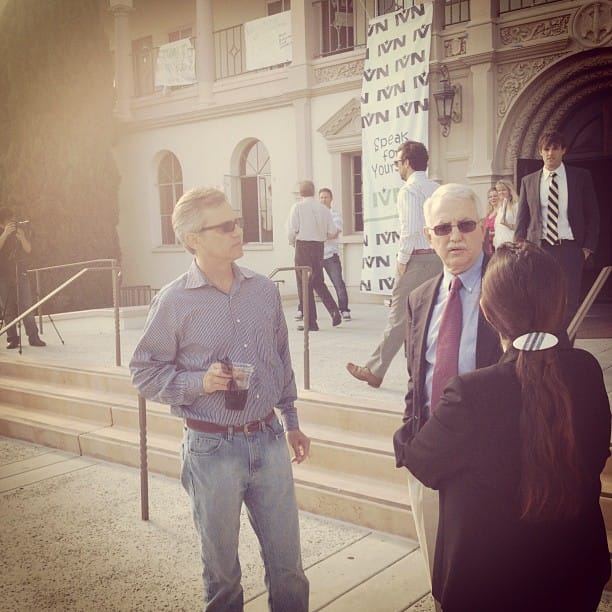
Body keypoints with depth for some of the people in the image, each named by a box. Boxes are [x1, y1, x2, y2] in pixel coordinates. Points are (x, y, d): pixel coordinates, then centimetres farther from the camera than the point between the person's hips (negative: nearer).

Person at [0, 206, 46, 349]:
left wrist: (22, 238, -18)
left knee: (26, 306, -6)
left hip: (20, 272, 0)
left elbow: (28, 250, 0)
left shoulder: (20, 228, 5)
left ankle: (33, 337, -5)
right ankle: (12, 338, 4)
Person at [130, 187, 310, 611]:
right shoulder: (173, 302, -10)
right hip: (213, 449, -3)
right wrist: (200, 382, -19)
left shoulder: (265, 290, 2)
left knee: (286, 557, 14)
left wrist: (291, 422, 17)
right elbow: (144, 373, -3)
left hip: (269, 440, 3)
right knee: (221, 565, 15)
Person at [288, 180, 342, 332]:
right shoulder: (323, 208, 5)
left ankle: (311, 321, 5)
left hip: (303, 246, -4)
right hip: (319, 247, 4)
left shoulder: (297, 207, -6)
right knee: (318, 282, 20)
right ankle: (334, 311, 5)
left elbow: (292, 230, -9)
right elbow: (332, 232, 3)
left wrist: (292, 243, 10)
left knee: (304, 284, 3)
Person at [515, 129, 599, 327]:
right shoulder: (528, 181, 8)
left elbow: (592, 214, 8)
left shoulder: (581, 177, 6)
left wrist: (588, 246, -1)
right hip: (539, 248, 1)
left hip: (570, 248, -1)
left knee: (569, 302, 1)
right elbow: (522, 218, 10)